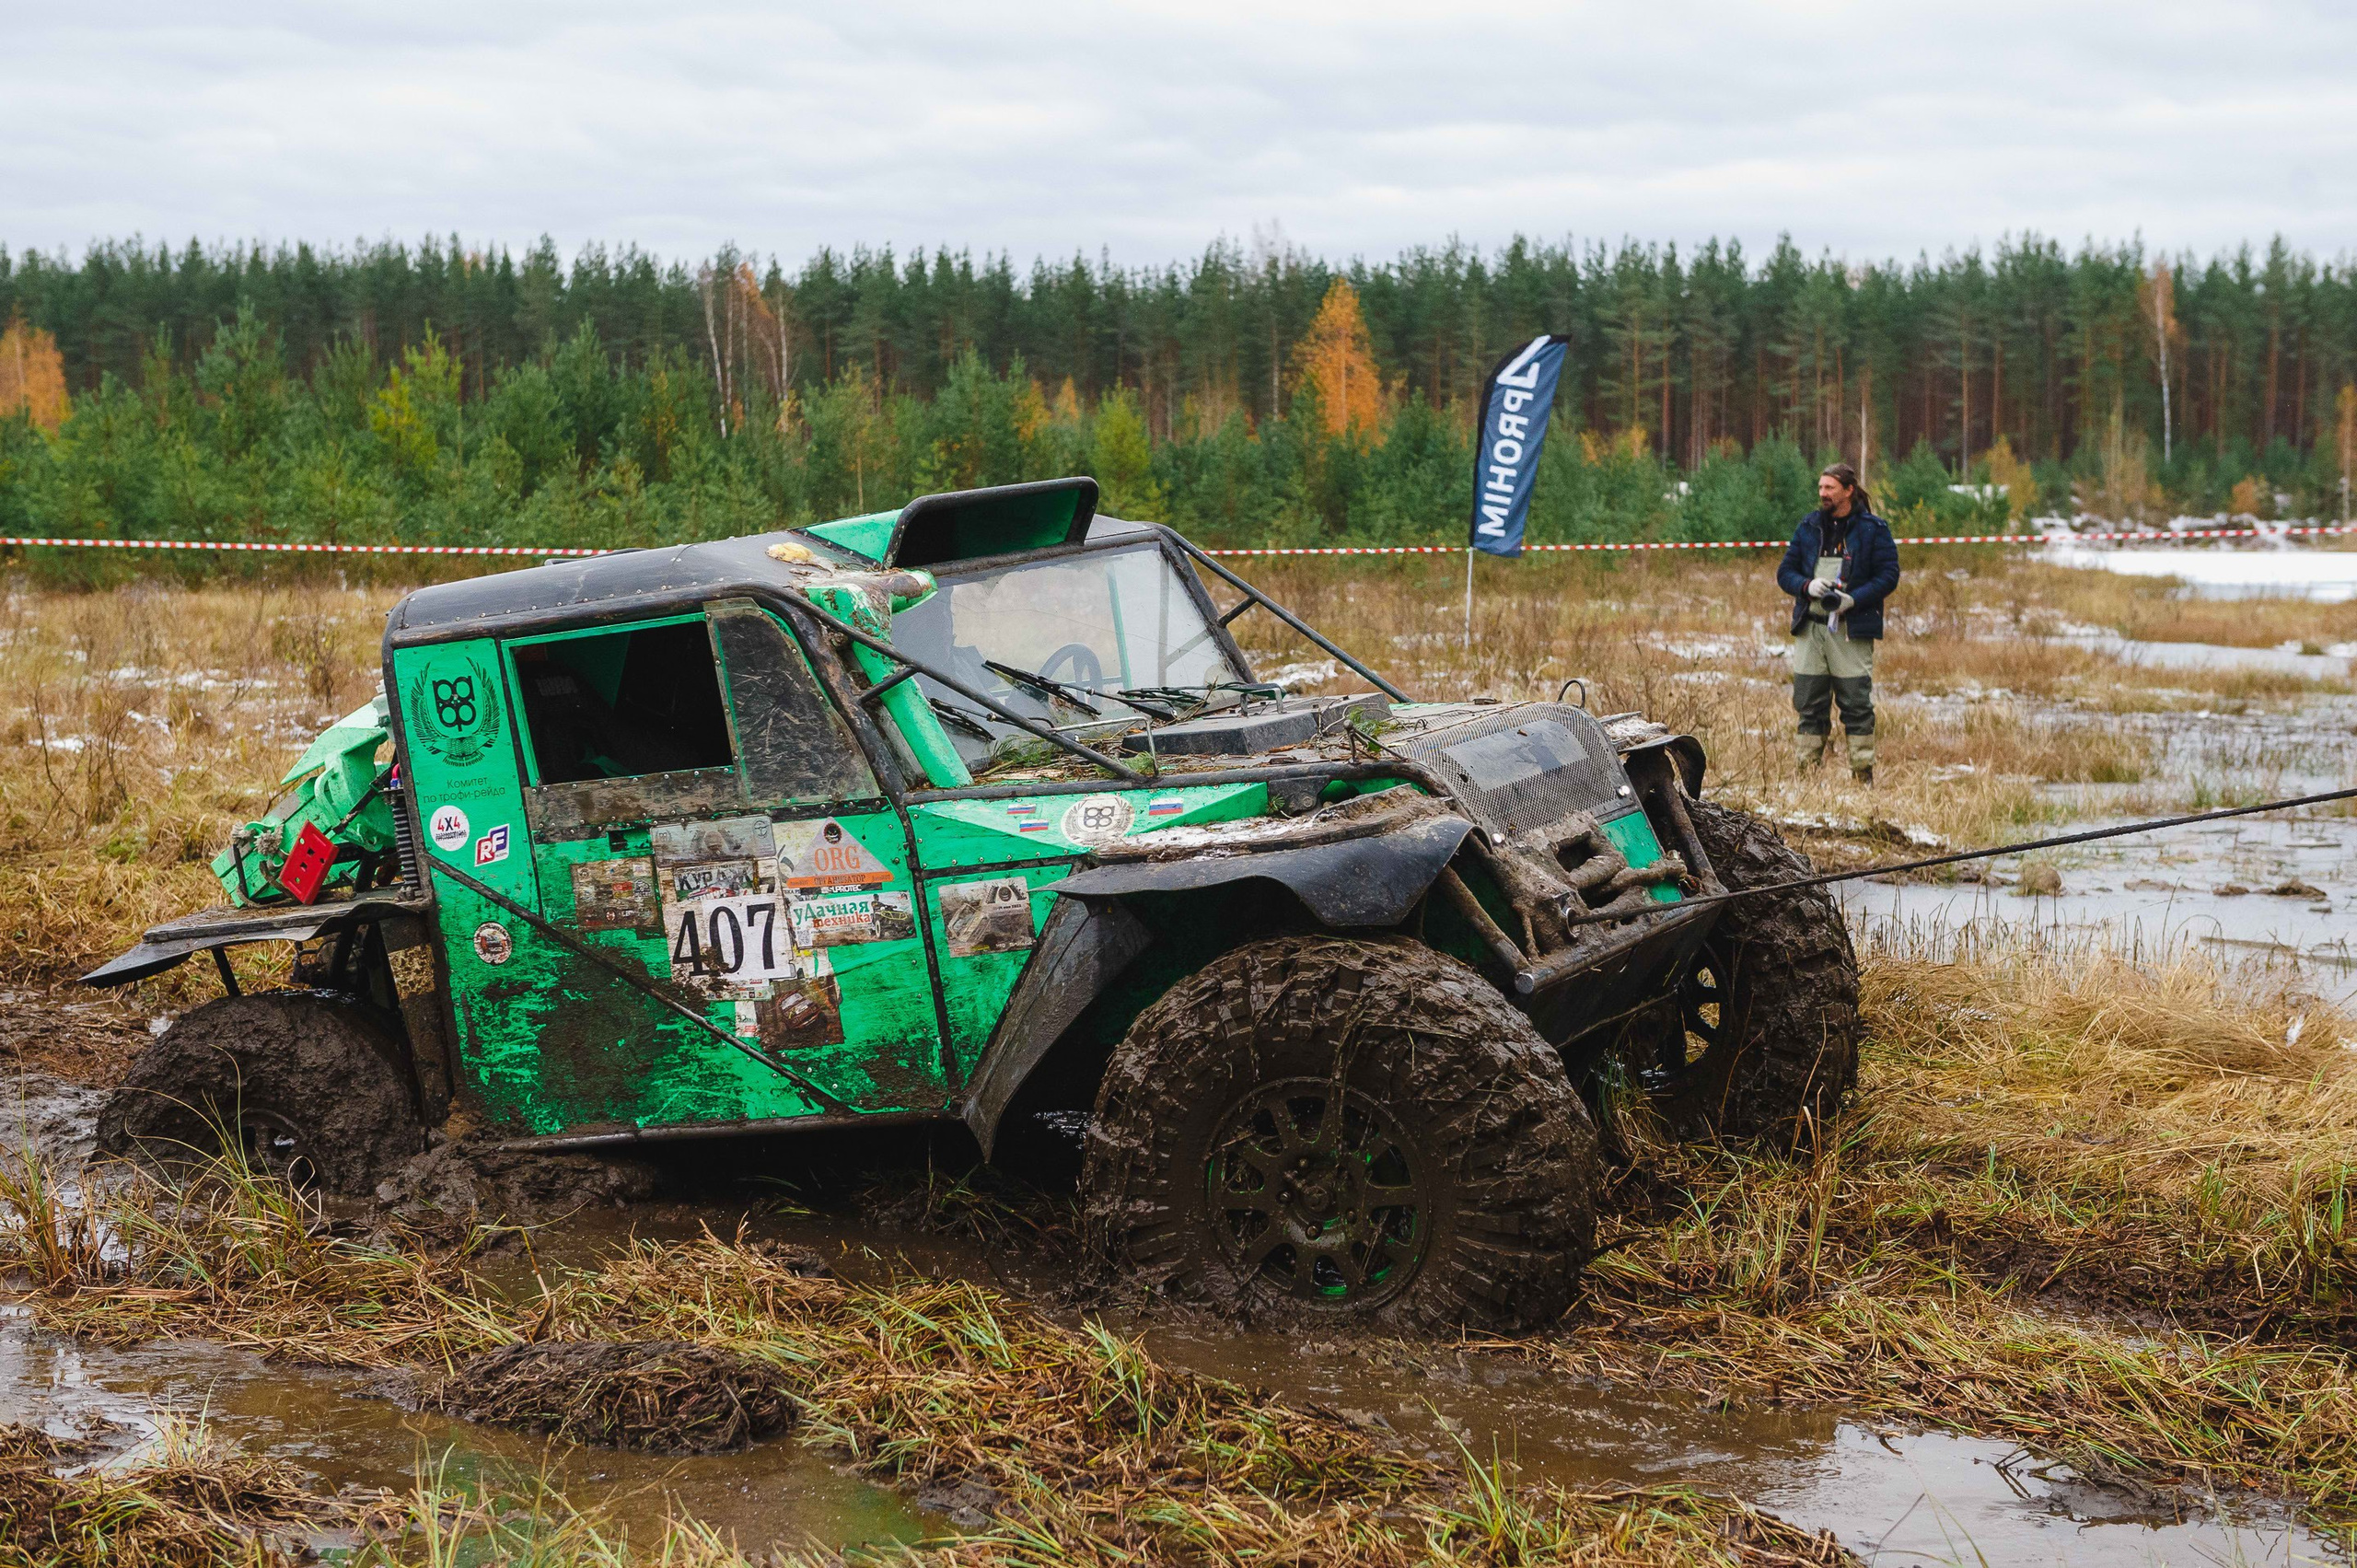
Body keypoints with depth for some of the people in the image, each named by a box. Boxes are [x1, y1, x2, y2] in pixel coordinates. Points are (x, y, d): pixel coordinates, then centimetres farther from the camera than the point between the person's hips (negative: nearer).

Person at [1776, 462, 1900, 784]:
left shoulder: (1873, 529, 1)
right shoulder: (1808, 527, 13)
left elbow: (1888, 576, -3)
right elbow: (1785, 572, 14)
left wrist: (1852, 599, -17)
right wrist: (1808, 586, -8)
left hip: (1852, 629, -4)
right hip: (1810, 628, 4)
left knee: (1857, 704, -3)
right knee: (1810, 705, 5)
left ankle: (1863, 775, 2)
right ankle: (1806, 774, 10)